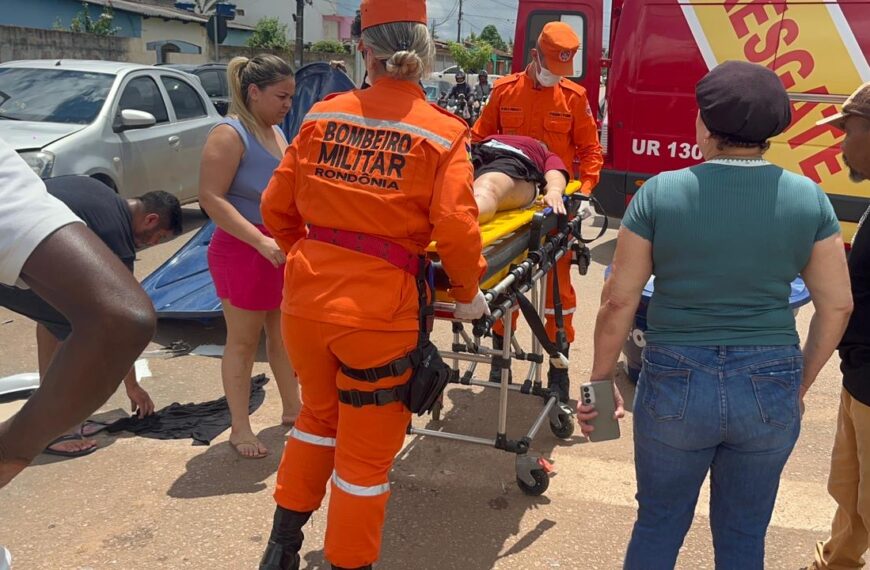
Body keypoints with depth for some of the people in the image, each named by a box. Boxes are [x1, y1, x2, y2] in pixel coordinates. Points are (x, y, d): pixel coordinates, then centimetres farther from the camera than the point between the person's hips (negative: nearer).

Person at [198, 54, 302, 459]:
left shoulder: (275, 131, 11)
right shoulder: (230, 134, -15)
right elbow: (211, 197, -22)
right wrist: (261, 241, -29)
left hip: (282, 248, 8)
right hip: (244, 249, -8)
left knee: (283, 332, 18)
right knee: (244, 341, 3)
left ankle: (292, 408, 33)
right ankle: (240, 428, 15)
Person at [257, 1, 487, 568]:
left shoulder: (324, 116, 3)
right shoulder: (443, 133, -7)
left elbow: (277, 209, 6)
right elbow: (456, 230, -15)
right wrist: (469, 294, 3)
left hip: (307, 296, 5)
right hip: (380, 313, -4)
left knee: (320, 415, 29)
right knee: (366, 452, 14)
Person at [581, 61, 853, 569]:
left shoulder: (661, 193, -10)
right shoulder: (809, 198, -3)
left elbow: (619, 301, -8)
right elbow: (838, 306, 1)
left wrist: (602, 381, 4)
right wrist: (800, 383, 15)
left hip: (677, 384, -1)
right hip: (771, 390, 2)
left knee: (658, 523, 20)